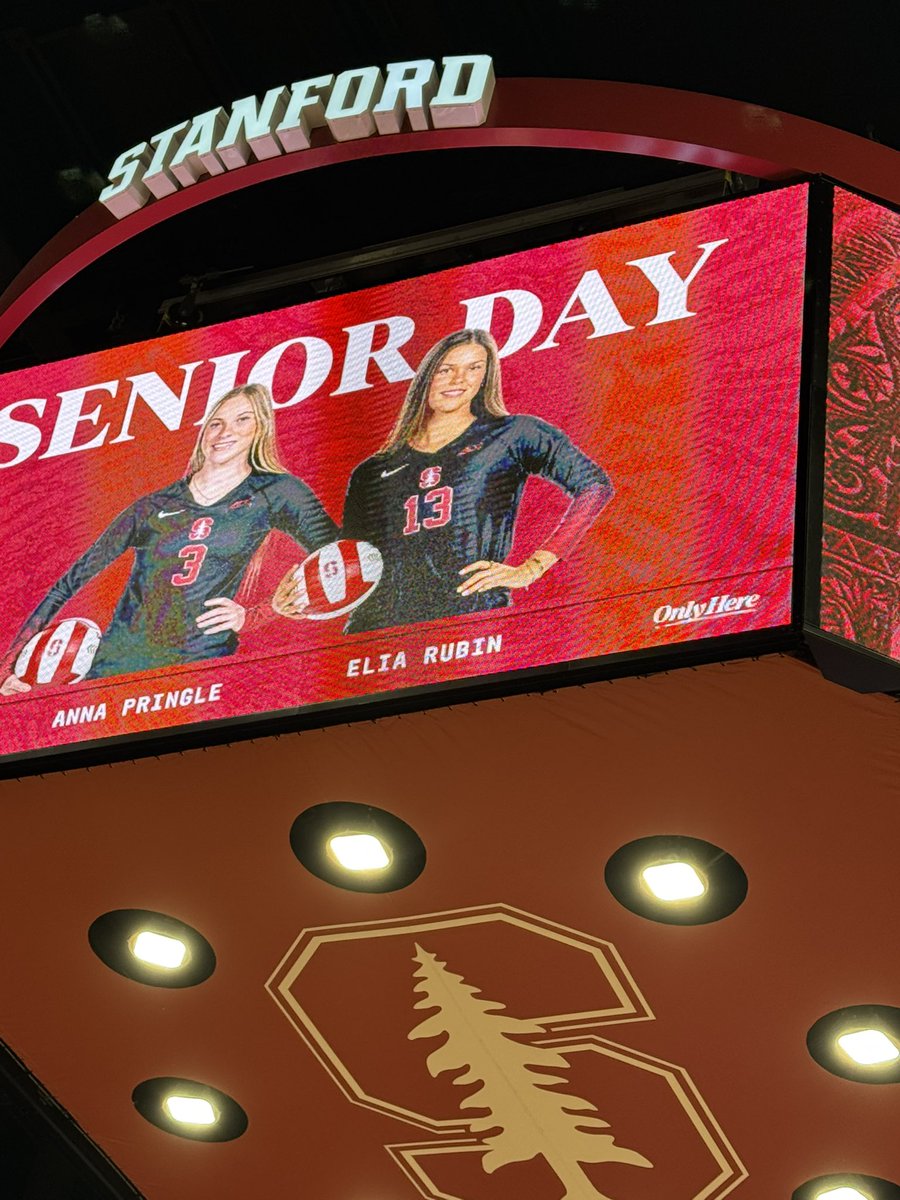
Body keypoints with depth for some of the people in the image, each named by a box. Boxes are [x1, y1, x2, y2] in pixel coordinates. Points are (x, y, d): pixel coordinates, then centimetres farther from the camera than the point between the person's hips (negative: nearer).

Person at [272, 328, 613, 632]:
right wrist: (299, 601, 0)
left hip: (473, 618, -3)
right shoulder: (373, 472, 22)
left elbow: (595, 486, 2)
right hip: (377, 626, 3)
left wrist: (531, 568, -6)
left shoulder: (512, 435, 13)